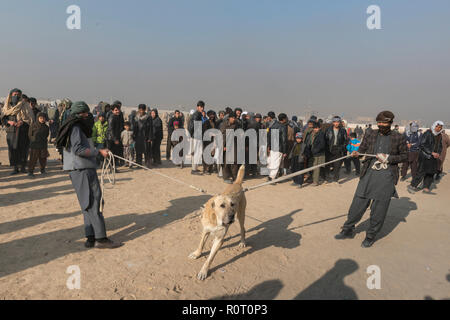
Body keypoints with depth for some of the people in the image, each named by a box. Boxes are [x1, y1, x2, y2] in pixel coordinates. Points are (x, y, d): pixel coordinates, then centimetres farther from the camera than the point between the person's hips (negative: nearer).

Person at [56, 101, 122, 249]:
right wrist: (98, 151, -20)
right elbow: (78, 149, -21)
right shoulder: (75, 128, -10)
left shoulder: (80, 128, 21)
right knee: (92, 203, -11)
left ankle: (91, 238, 12)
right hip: (81, 170, -11)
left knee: (89, 204, 9)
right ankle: (101, 239, -10)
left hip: (85, 169, 11)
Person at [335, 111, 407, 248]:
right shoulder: (370, 135, 9)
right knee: (358, 203, 4)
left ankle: (371, 236, 19)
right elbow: (362, 149, 13)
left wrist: (388, 158, -8)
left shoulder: (399, 138, 3)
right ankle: (348, 230, 20)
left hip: (386, 176, -2)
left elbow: (404, 155, 7)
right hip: (369, 173, 2)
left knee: (379, 208, 3)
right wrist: (357, 153, -10)